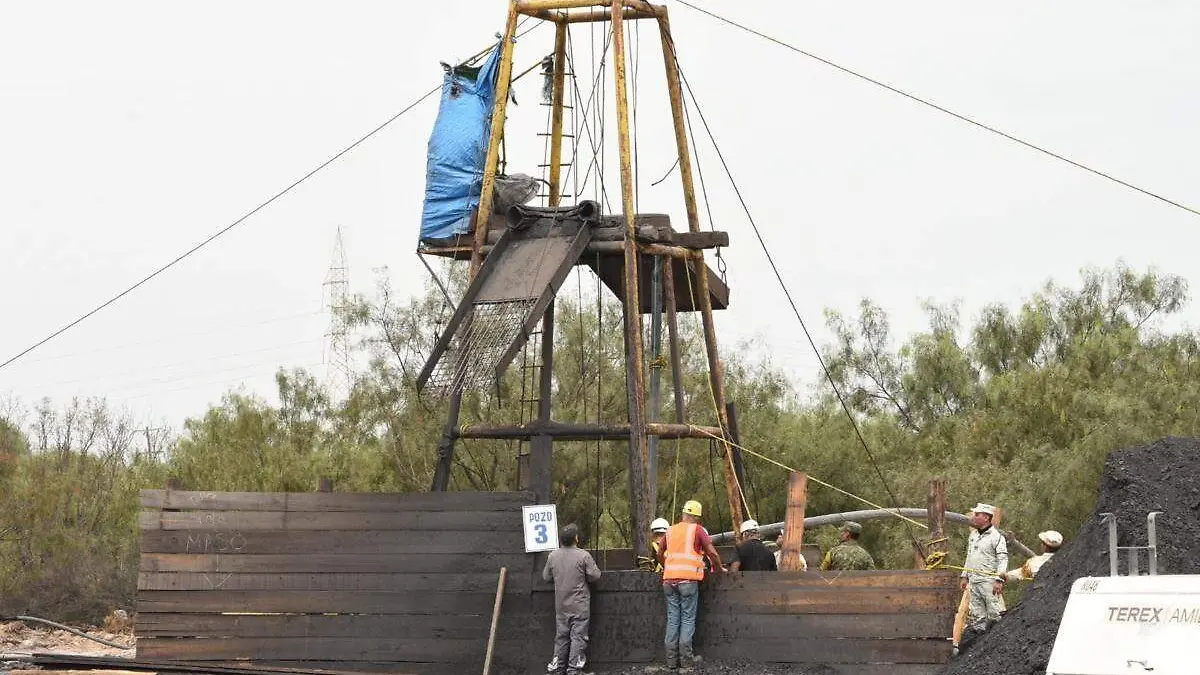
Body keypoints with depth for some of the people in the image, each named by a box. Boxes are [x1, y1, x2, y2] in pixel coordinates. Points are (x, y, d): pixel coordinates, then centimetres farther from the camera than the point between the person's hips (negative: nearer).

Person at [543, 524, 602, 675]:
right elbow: (595, 576, -11)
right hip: (580, 605, -4)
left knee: (561, 634, 14)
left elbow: (546, 577, 9)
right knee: (578, 635, 1)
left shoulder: (553, 556, -1)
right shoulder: (583, 556, -14)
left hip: (561, 604, 4)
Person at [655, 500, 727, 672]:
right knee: (688, 620, -1)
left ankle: (671, 660, 6)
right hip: (688, 579, -4)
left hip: (669, 579, 4)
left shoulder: (671, 530, 15)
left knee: (673, 619, 7)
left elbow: (660, 555, 23)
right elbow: (711, 552, -6)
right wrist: (719, 568, 8)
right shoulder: (698, 530, 1)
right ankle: (685, 662, -6)